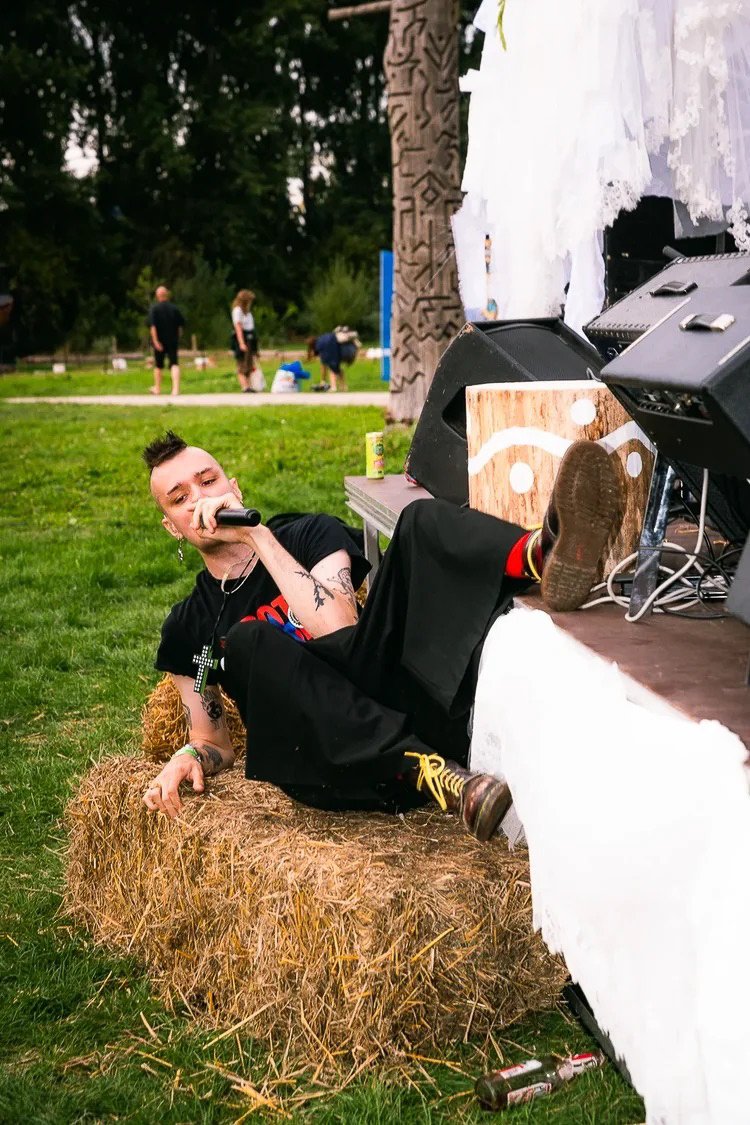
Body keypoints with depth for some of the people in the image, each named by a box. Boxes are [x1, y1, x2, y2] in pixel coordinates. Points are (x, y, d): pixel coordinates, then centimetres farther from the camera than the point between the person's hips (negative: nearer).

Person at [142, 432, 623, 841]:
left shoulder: (311, 535, 16)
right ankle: (434, 776, -43)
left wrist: (258, 536, -4)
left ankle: (545, 553, -49)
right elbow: (215, 743, 20)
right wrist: (189, 756, -3)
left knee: (423, 521, -14)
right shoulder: (188, 628, 20)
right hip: (325, 767, 0)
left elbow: (339, 630, -4)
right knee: (250, 640, -30)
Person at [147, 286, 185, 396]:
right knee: (174, 363, -4)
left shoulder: (154, 308, -7)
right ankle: (176, 388, -23)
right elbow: (181, 324, 5)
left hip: (159, 342, -1)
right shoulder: (174, 308, 1)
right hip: (173, 341, 1)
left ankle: (157, 388, 28)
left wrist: (155, 341, -19)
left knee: (158, 365, 14)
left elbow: (152, 325, -17)